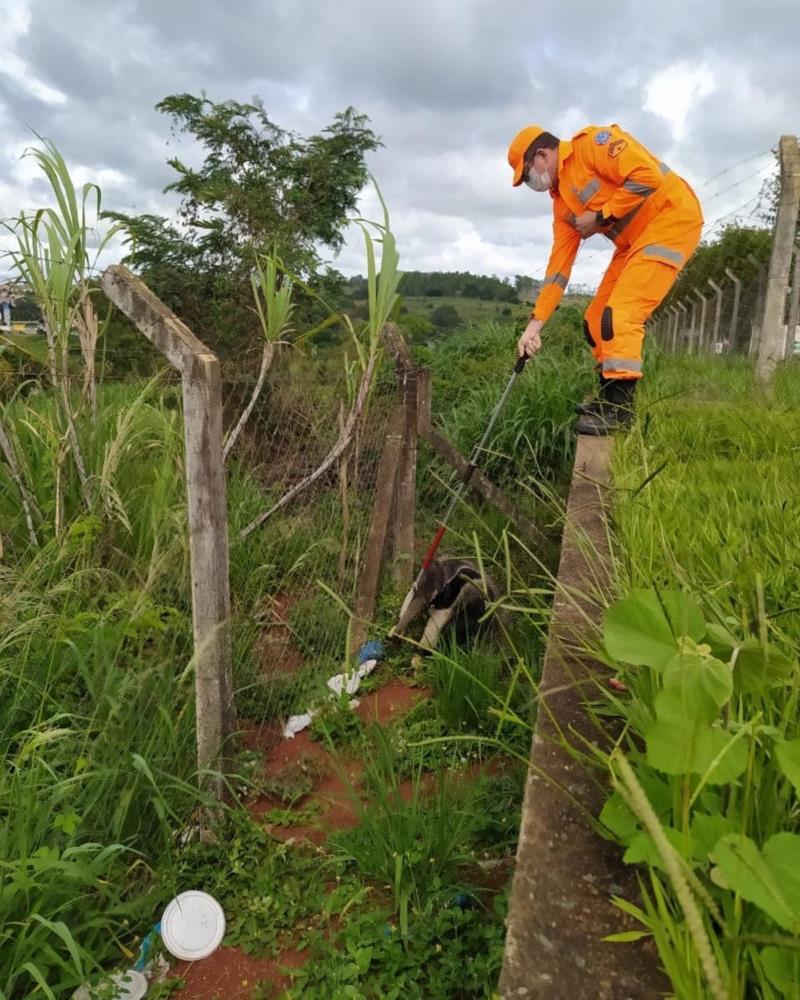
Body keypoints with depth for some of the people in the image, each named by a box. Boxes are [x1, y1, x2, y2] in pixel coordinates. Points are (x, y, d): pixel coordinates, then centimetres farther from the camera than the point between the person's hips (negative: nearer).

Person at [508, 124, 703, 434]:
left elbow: (648, 176, -23)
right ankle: (609, 399, 19)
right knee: (596, 320, 7)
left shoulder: (592, 143, -12)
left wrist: (600, 217, -14)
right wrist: (535, 323, 7)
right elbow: (559, 262, 10)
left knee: (619, 314, -19)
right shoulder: (562, 203, 12)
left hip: (672, 216, -9)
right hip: (636, 238, 9)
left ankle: (620, 411, -15)